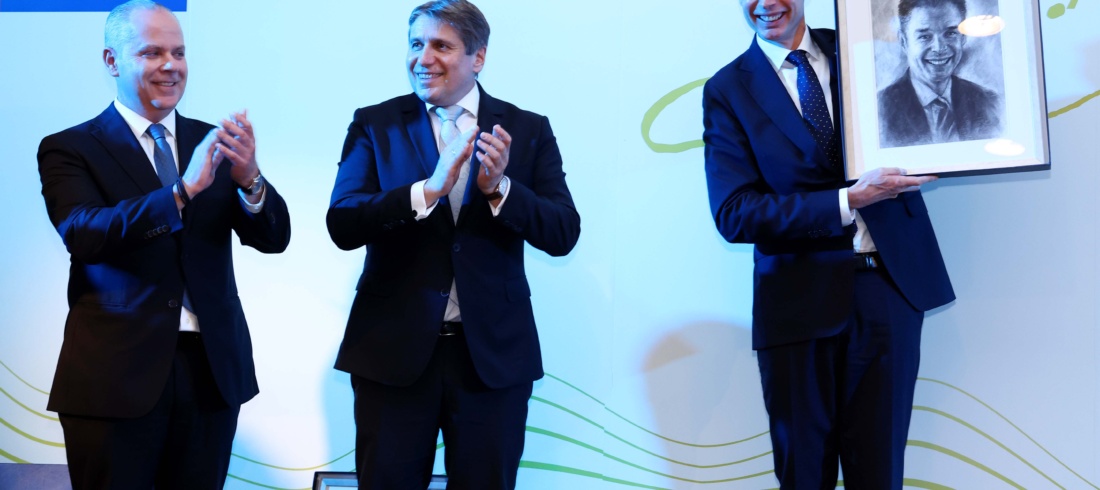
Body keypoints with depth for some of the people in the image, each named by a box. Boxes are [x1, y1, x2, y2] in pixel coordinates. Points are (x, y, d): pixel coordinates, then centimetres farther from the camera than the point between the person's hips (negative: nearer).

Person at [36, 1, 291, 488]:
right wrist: (182, 190, -29)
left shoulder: (212, 142, 9)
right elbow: (83, 235, -18)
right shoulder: (68, 150, -1)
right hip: (116, 372, -3)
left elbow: (273, 238, 2)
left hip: (212, 369, 3)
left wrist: (249, 179, -19)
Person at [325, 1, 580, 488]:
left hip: (494, 351, 1)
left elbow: (563, 234, -4)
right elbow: (342, 225, -11)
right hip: (394, 349, 0)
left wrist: (500, 188, -21)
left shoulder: (527, 131, 3)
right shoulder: (374, 124, 2)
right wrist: (427, 191, -25)